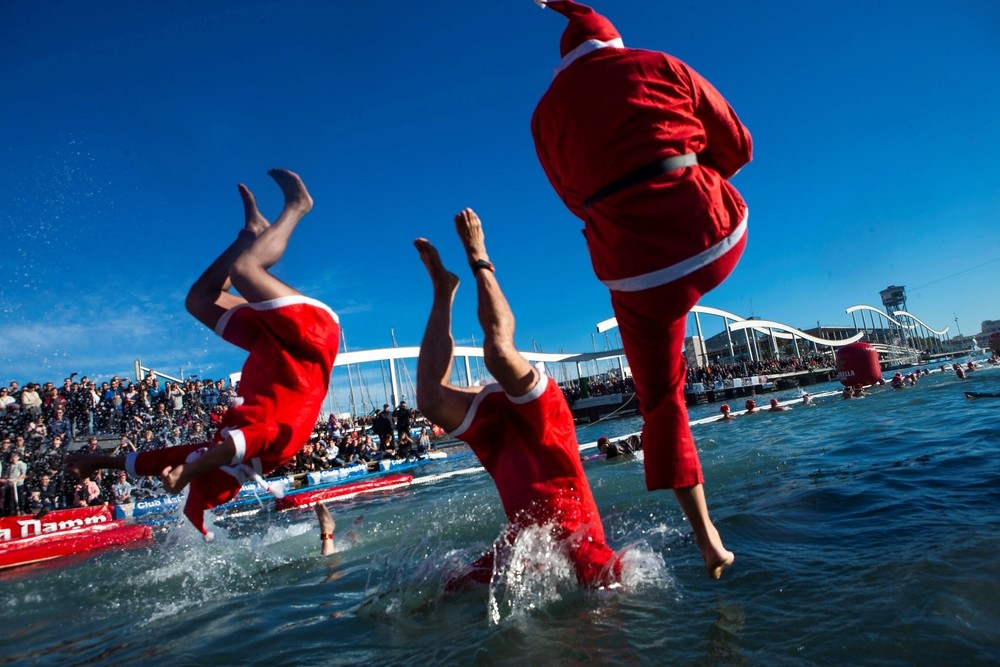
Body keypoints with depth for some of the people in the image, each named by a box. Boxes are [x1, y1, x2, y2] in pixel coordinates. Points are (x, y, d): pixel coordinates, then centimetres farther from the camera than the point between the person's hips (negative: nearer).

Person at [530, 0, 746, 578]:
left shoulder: (547, 113, 12)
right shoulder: (662, 66, 8)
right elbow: (737, 147, 14)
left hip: (640, 272, 0)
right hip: (716, 237, 0)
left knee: (661, 402, 16)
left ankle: (707, 538, 17)